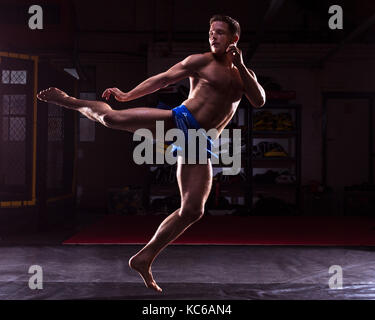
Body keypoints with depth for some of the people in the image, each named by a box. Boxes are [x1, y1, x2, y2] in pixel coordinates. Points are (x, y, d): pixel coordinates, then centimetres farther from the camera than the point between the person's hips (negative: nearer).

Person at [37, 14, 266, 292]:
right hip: (178, 121, -3)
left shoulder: (244, 74, 20)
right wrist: (128, 95, -2)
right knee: (112, 118, -20)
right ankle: (70, 101, 14)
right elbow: (163, 79, 5)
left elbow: (259, 101, 4)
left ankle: (144, 259, 7)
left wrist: (242, 66, -6)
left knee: (193, 211, -5)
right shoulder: (201, 61, 8)